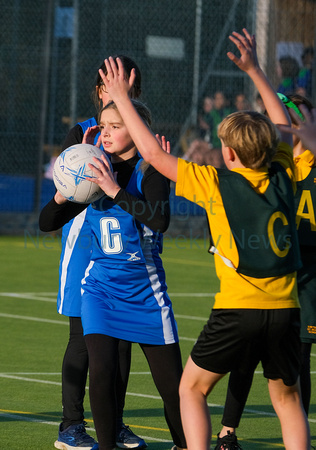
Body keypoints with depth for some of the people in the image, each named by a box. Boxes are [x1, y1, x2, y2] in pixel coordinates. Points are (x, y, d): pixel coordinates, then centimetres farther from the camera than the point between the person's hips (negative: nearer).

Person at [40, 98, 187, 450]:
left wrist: (116, 191, -32)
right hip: (101, 285, 3)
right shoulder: (97, 174, 3)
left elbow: (160, 219, -29)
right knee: (101, 370, -16)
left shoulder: (149, 170, -10)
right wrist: (63, 194, -14)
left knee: (172, 382, 1)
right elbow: (47, 223, 6)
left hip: (144, 287, -3)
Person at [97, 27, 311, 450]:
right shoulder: (283, 177, 6)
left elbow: (154, 153, 2)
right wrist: (254, 70, 33)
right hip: (285, 308, 4)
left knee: (192, 389, 13)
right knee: (288, 398, 17)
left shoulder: (216, 183, -4)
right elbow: (283, 125, 26)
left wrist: (122, 99, 11)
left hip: (238, 309, -4)